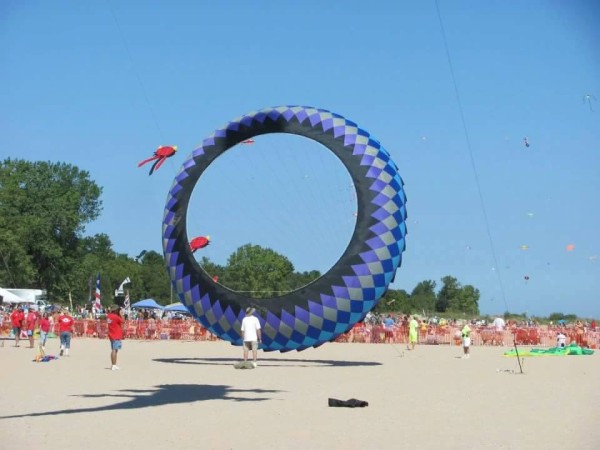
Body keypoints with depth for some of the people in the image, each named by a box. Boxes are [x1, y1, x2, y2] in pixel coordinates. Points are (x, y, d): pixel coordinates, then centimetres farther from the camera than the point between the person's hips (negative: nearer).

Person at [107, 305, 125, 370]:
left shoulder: (109, 316, 6)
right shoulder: (116, 317, -16)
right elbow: (123, 321, -9)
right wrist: (121, 315, 0)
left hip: (112, 336, 8)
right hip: (116, 336, -8)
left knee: (113, 350, 16)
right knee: (114, 350, -9)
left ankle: (113, 365, 21)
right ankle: (114, 365, -12)